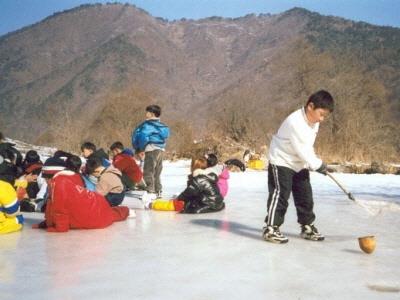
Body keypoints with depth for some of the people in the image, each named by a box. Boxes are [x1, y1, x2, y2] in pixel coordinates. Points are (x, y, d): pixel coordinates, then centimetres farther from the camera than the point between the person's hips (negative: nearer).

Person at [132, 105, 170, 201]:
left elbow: (142, 136, -22)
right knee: (156, 172, 16)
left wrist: (139, 148, -6)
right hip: (161, 149, 9)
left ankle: (151, 192, -12)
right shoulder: (162, 126, 16)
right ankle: (158, 191, 21)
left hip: (152, 149, -9)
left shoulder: (148, 125, -11)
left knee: (148, 172, -7)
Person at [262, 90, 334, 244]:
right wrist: (318, 164, -20)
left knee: (305, 195, 10)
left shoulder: (314, 122, 1)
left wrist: (315, 163, 2)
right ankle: (270, 228, -5)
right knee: (280, 194, -11)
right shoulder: (295, 122, -28)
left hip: (300, 164, 9)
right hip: (281, 162, -9)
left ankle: (307, 227, 21)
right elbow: (302, 149, -27)